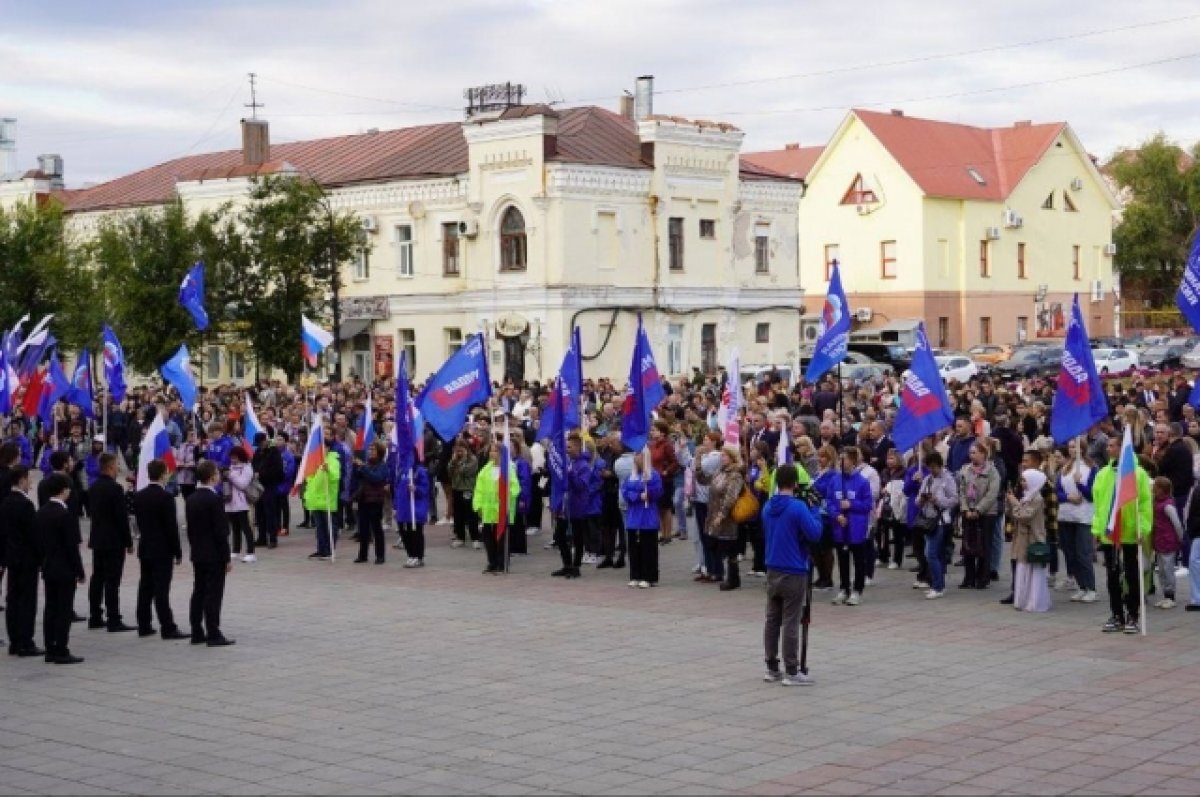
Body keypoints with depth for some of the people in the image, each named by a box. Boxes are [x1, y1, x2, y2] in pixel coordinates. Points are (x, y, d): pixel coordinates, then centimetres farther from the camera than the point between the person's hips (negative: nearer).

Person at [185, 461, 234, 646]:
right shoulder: (215, 500, -17)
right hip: (214, 555, -8)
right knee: (213, 594, -5)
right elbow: (221, 532, -17)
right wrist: (227, 558, -12)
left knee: (199, 592, 11)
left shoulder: (191, 500, 7)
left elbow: (190, 528, 12)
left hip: (197, 554, 8)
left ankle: (197, 632, 15)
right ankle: (213, 634, -5)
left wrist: (195, 548, 18)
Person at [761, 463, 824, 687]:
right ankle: (791, 672, 0)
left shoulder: (768, 507, 7)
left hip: (772, 571, 7)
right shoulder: (798, 507, -16)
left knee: (772, 619, 12)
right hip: (794, 573, -7)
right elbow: (815, 534, -16)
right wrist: (815, 514, -2)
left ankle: (772, 668, 18)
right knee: (791, 623, -3)